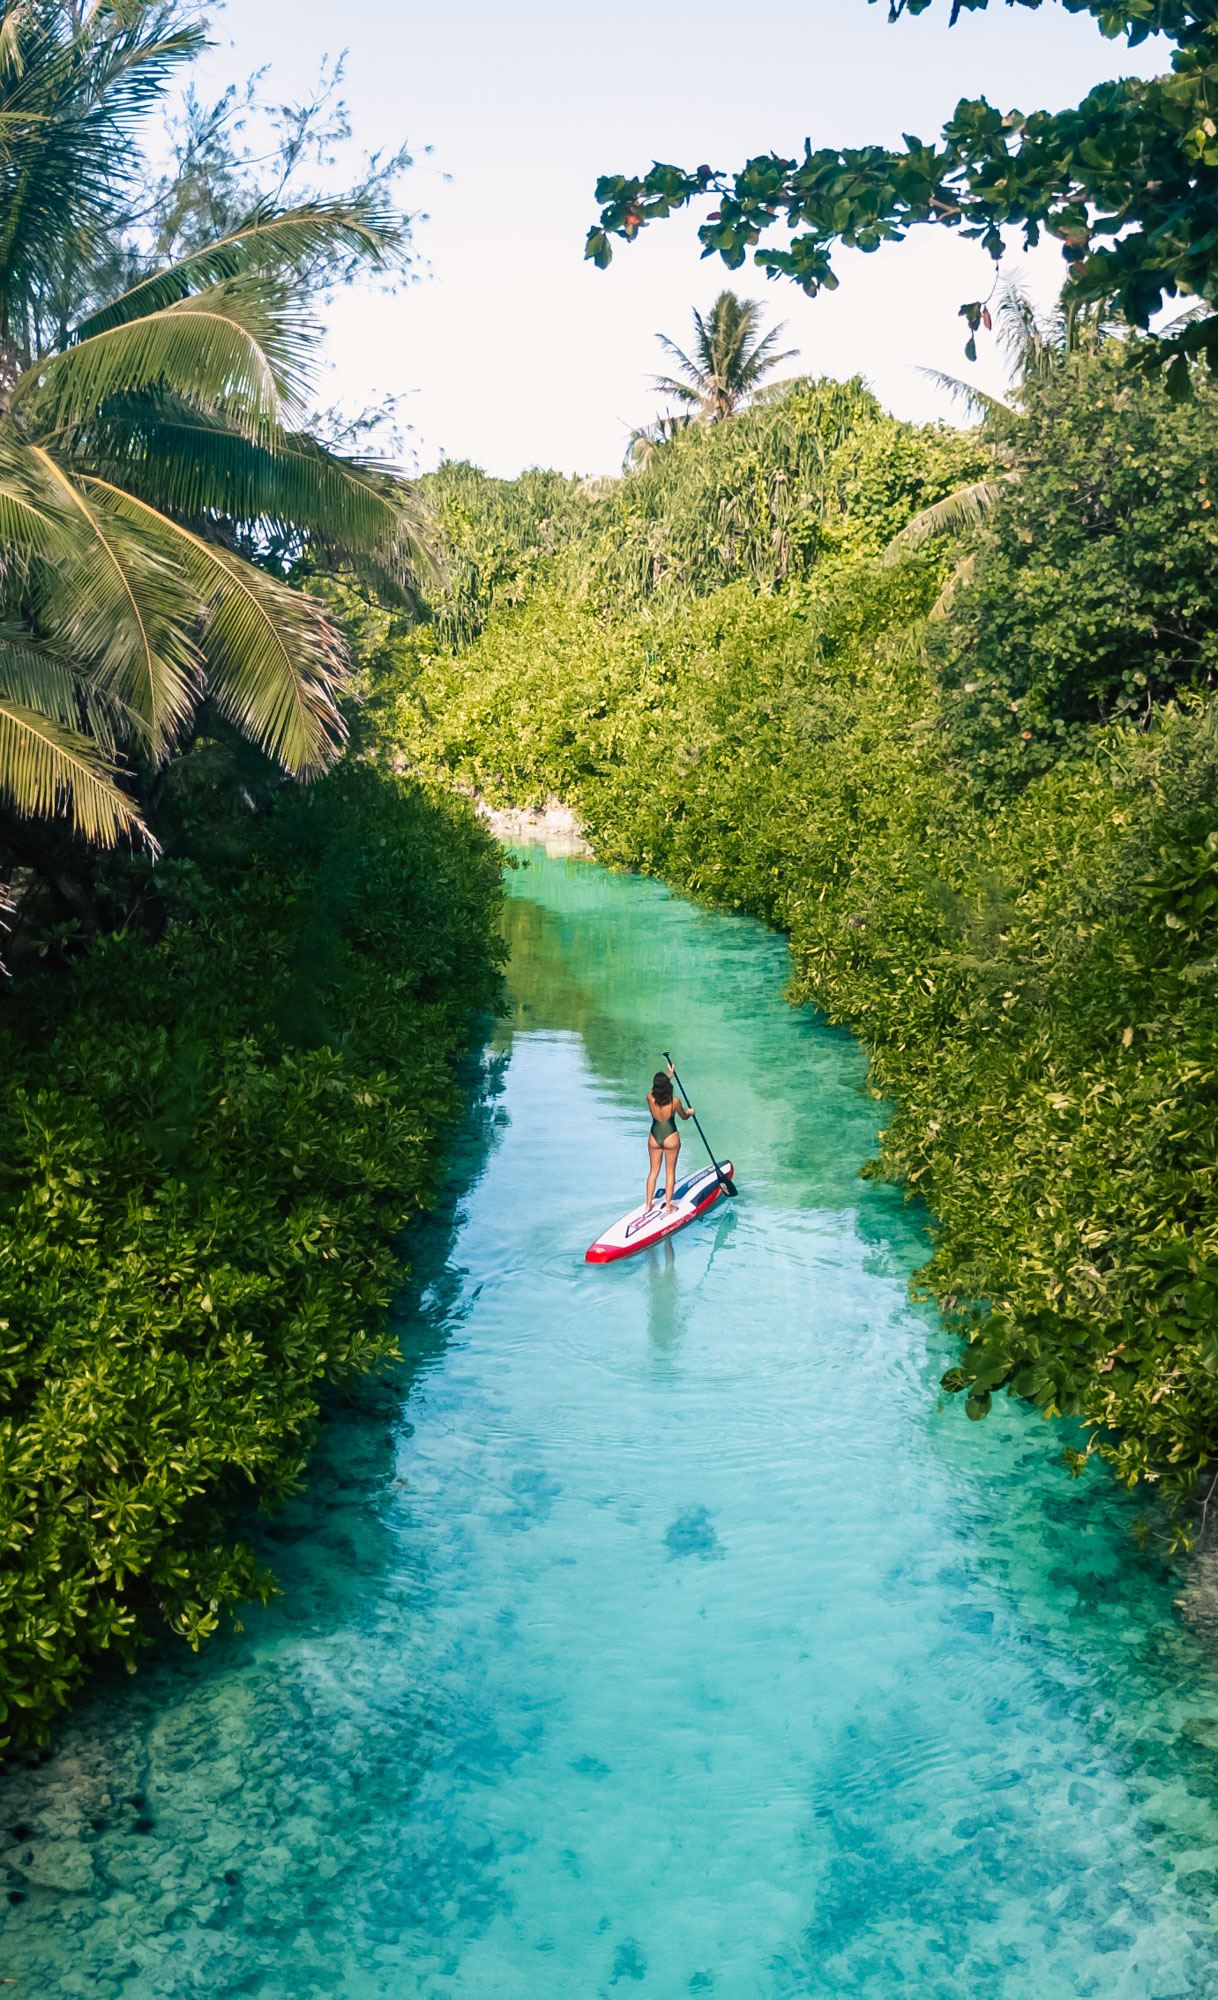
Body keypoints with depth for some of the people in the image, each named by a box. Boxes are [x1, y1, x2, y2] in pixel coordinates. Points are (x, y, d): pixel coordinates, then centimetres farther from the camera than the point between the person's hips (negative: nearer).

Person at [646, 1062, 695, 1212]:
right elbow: (684, 1117, 0)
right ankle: (668, 1205, 17)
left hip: (654, 1137, 3)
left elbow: (658, 1088, 13)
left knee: (653, 1171, 16)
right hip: (670, 1138, -3)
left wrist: (669, 1074, 25)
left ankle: (648, 1204, 22)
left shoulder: (650, 1097, -13)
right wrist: (690, 1112, 23)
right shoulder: (675, 1101, -19)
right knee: (670, 1172, 11)